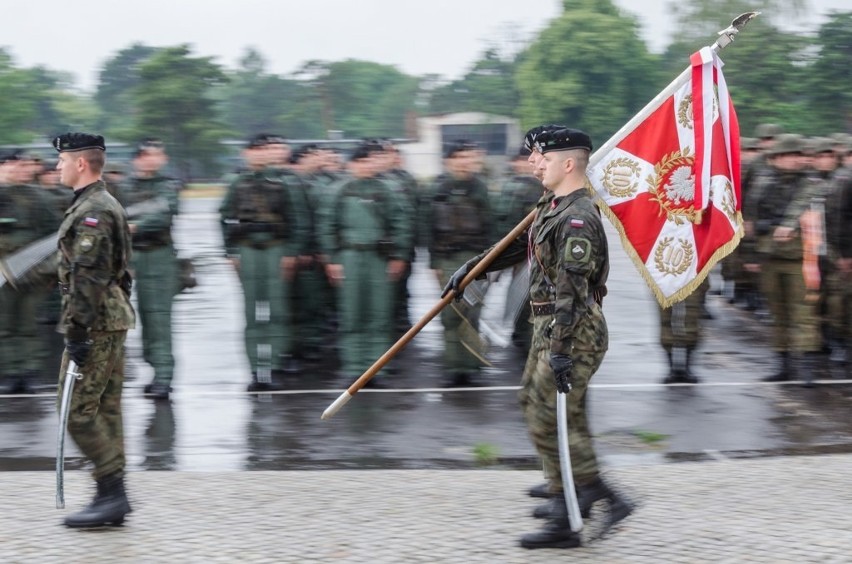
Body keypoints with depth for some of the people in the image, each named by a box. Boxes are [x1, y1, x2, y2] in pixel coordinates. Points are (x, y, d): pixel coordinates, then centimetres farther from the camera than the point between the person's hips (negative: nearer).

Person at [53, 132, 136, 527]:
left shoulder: (91, 212, -16)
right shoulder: (106, 205, 17)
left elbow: (88, 278, -22)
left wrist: (77, 332, -22)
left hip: (95, 323, -10)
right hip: (114, 320, 10)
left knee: (77, 410, -7)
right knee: (106, 409, 11)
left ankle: (112, 493, -6)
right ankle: (112, 498, 14)